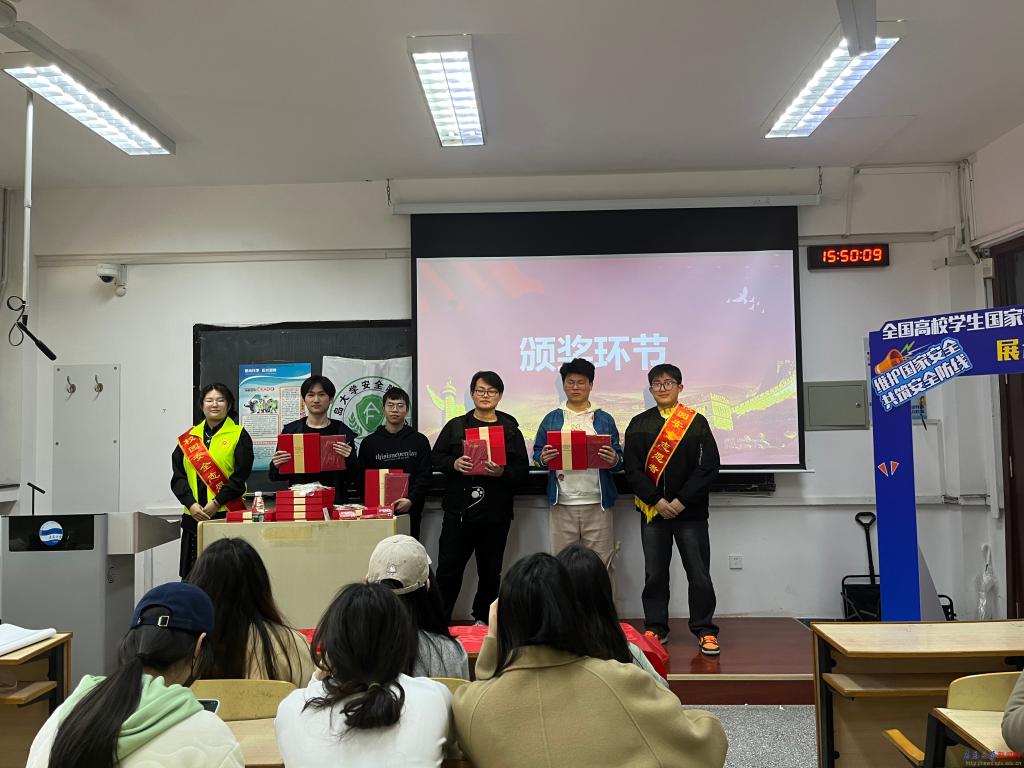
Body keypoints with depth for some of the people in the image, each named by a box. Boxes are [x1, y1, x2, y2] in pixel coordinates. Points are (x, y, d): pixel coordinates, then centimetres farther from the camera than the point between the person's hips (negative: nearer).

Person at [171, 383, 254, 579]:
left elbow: (240, 476, -5)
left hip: (227, 514, -4)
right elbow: (177, 476, 9)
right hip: (193, 516, 4)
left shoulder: (239, 436, 3)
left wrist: (216, 503, -13)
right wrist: (191, 504, -6)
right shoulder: (189, 437, 15)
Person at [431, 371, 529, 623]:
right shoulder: (455, 426, 9)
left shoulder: (510, 429, 6)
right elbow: (436, 457, 5)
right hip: (458, 510, 0)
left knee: (490, 571, 11)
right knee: (448, 569, -2)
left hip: (496, 513, 1)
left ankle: (482, 619, 28)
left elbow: (522, 468, 1)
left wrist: (503, 472, -18)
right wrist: (454, 464, -14)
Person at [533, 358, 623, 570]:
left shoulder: (605, 420, 10)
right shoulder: (552, 419, 11)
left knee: (600, 562, 1)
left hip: (596, 502, 0)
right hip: (562, 503, 0)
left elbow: (619, 460, 9)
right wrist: (543, 458, -12)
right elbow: (537, 452, 10)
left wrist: (614, 460, -14)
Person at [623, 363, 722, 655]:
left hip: (690, 510, -1)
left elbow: (708, 466, -5)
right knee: (654, 573, 8)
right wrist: (656, 500, -11)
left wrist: (682, 500, -12)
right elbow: (632, 468, -1)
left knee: (699, 573, 2)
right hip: (652, 509, 2)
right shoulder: (639, 424, 6)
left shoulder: (696, 422, 1)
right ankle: (656, 628, 19)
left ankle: (704, 630, 14)